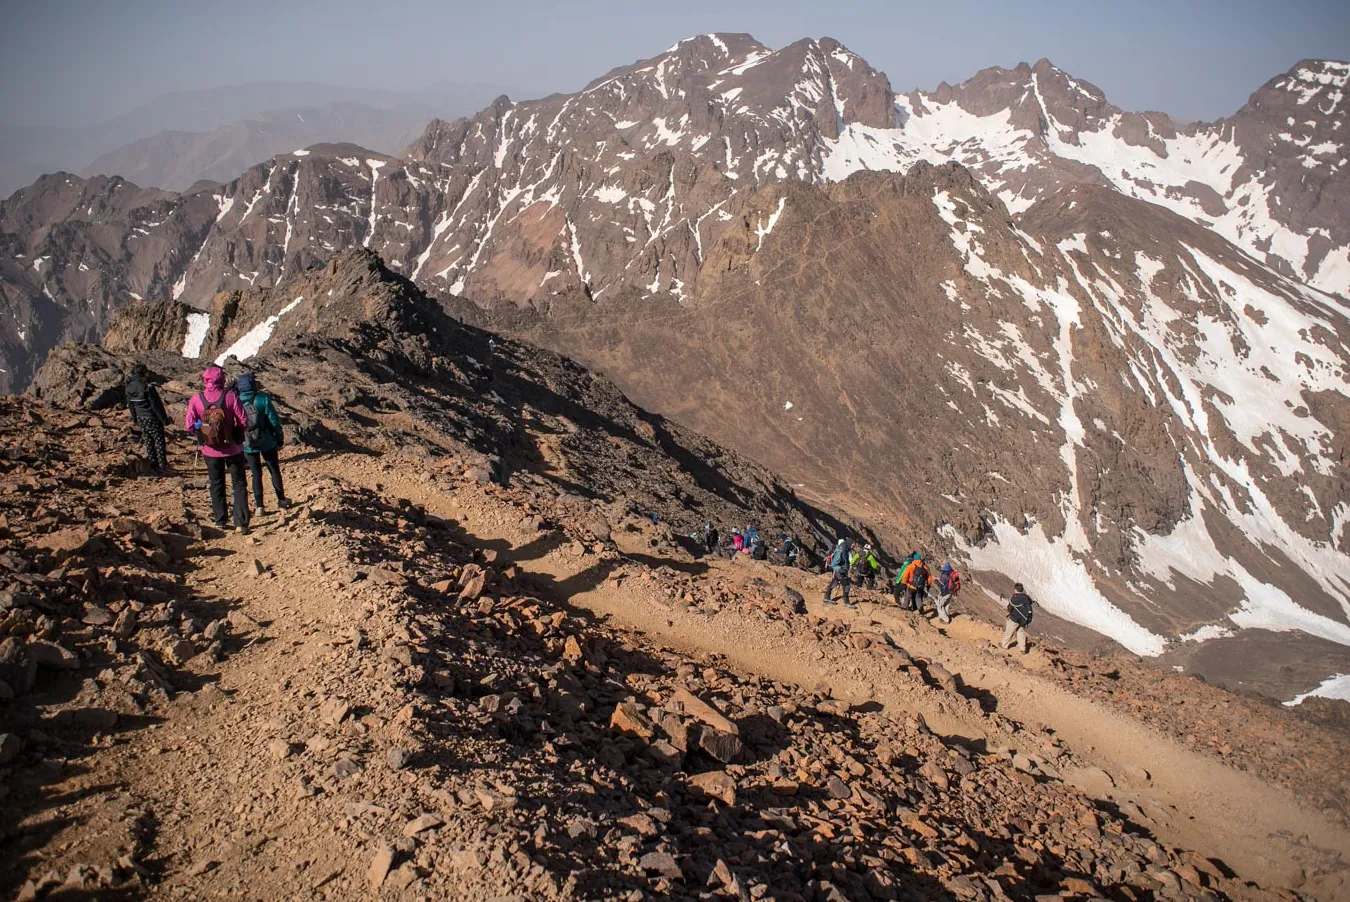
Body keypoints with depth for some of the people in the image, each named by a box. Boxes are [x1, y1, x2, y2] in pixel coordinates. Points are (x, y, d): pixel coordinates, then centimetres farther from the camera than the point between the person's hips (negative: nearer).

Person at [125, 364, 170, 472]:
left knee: (148, 440, 17)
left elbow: (130, 405, 9)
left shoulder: (130, 387, -1)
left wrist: (134, 418, 21)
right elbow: (156, 405, -19)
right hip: (152, 418, -6)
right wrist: (164, 419, -12)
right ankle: (162, 464, 12)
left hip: (140, 418, 6)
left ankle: (153, 463, 18)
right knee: (159, 440, 6)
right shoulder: (147, 387, -23)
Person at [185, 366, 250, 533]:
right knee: (239, 485, 9)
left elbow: (189, 425, -10)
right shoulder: (230, 396, -14)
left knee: (216, 485, 19)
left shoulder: (196, 399, -9)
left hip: (210, 450, 2)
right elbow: (243, 421, -15)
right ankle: (241, 523, 3)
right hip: (233, 448, -2)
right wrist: (238, 435, 5)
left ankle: (220, 521, 25)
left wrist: (201, 433, 8)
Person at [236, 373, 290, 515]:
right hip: (267, 443, -2)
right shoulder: (263, 400, -16)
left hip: (248, 445, 2)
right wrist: (280, 438, 1)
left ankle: (259, 506, 12)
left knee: (256, 474, 13)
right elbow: (274, 421, -13)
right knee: (275, 471, 16)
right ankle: (281, 500, 25)